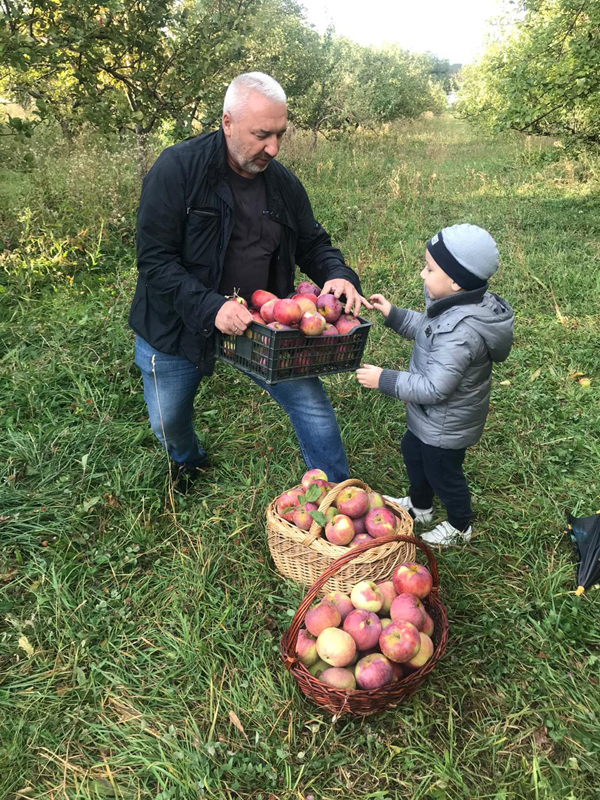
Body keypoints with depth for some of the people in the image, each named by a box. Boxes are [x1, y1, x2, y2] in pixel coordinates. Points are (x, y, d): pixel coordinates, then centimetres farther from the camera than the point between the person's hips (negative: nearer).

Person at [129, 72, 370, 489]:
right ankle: (188, 461, 55)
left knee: (313, 405, -1)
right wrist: (211, 307, -34)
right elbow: (155, 261, -21)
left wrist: (338, 275, -15)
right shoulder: (177, 169, -18)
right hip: (177, 327, -2)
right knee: (169, 423, 17)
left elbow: (312, 243, 8)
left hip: (260, 324, 3)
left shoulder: (284, 182, -2)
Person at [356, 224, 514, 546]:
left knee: (442, 473, 15)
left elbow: (434, 388, -34)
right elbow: (427, 329, 10)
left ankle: (459, 527, 44)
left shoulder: (460, 334, -38)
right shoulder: (460, 305, -9)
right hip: (431, 417, 9)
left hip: (445, 425, -9)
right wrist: (394, 315, -1)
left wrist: (385, 380, -28)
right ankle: (418, 505, 55)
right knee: (412, 452, 29)